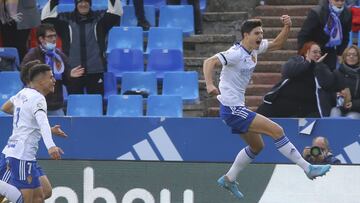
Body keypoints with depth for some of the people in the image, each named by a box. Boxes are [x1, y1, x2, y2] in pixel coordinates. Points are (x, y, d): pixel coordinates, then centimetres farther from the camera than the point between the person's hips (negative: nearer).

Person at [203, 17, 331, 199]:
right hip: (232, 109, -10)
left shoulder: (255, 49, 7)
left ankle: (229, 179, 30)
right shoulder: (236, 53, -19)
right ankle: (308, 169, -8)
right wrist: (210, 85, -43)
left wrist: (287, 27, 0)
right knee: (276, 130, -13)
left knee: (257, 146, 21)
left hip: (237, 108, 10)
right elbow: (209, 62, -27)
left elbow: (277, 44, 18)